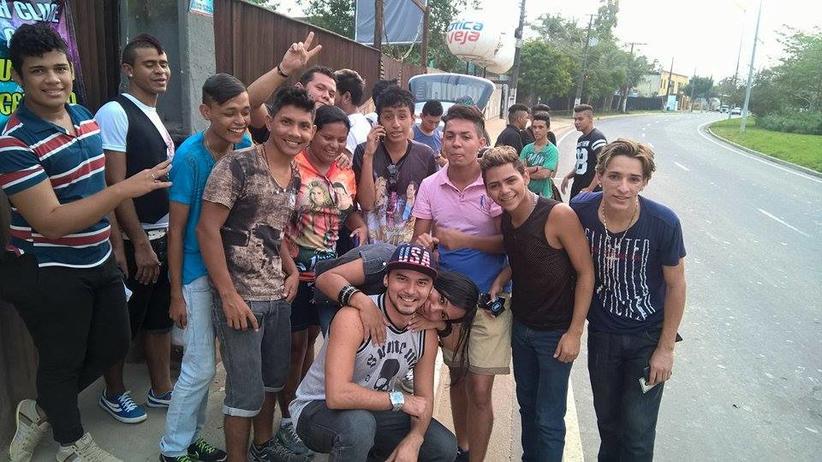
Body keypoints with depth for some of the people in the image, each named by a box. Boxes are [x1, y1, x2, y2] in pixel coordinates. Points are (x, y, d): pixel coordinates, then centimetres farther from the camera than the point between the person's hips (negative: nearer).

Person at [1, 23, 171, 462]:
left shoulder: (85, 117, 2)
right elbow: (51, 222, -27)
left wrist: (117, 242, 15)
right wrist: (125, 189, -33)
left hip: (99, 261, 8)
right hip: (49, 274, -7)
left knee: (113, 346, 20)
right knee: (62, 361, 12)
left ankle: (41, 410, 43)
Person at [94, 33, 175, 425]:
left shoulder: (156, 117, 12)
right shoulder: (115, 113, -14)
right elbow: (115, 185, -18)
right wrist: (140, 244, -18)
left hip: (164, 236, 8)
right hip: (132, 240, -8)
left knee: (161, 316, 17)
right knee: (123, 322, 9)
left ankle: (161, 389, 32)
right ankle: (114, 393, 30)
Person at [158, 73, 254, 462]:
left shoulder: (245, 146, -4)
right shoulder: (190, 156, -19)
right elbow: (176, 229, -13)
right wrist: (176, 293, -9)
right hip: (196, 272, -5)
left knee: (204, 364, 16)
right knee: (200, 367, 2)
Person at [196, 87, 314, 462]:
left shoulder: (295, 175, 8)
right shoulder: (237, 165, -15)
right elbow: (207, 229, -16)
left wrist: (293, 272, 4)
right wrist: (229, 295, -18)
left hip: (279, 294, 8)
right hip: (241, 297, -7)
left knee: (274, 379, 21)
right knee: (246, 391, 3)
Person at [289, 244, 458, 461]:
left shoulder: (427, 333, -6)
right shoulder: (353, 317, -27)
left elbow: (424, 398, 2)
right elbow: (337, 395, -35)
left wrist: (413, 441, -18)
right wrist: (399, 399, -26)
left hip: (374, 411, 7)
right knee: (359, 423, -38)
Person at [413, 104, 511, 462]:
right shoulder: (430, 186, -2)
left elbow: (508, 242, -12)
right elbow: (419, 239, 0)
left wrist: (463, 240, -25)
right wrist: (423, 244, -23)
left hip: (488, 297, -4)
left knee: (479, 389, -3)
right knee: (457, 378, 20)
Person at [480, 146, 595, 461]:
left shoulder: (559, 215, -23)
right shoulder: (505, 218, -3)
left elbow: (585, 272, -18)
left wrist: (575, 332, -17)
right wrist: (501, 279, -6)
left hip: (556, 331, -6)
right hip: (520, 325, 6)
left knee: (548, 419, 5)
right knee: (527, 405, 22)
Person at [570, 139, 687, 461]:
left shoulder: (663, 223, -24)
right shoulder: (580, 210, -19)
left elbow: (675, 286, -11)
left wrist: (666, 348, -7)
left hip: (648, 337, -2)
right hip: (601, 334, 3)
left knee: (637, 432, 7)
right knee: (607, 420, 22)